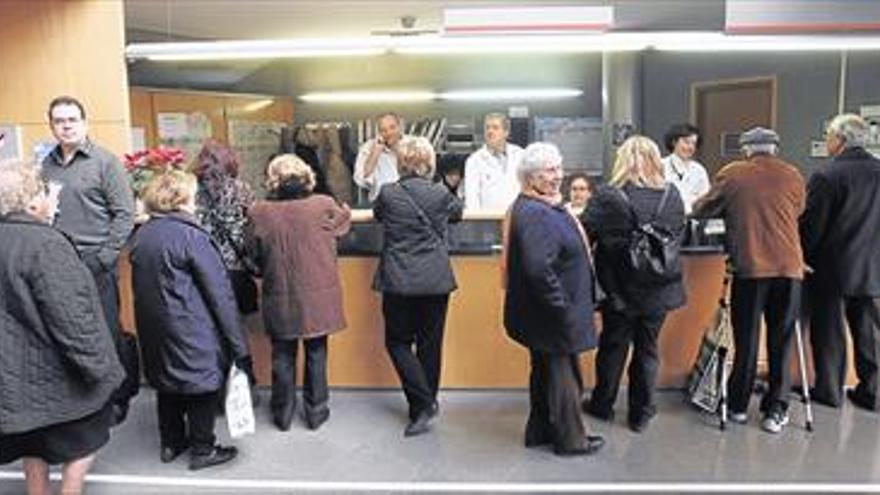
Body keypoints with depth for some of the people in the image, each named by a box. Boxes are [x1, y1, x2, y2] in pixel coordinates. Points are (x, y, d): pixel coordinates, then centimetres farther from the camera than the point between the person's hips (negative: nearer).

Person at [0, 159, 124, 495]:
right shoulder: (45, 245, -26)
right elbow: (70, 316, -25)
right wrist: (98, 364, -17)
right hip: (55, 373, -8)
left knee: (34, 446, 23)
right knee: (83, 442, 13)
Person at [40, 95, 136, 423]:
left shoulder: (104, 161, -2)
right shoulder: (47, 165, 10)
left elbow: (124, 214, -5)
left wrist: (105, 257, -10)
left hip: (95, 263, -4)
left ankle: (119, 396, 19)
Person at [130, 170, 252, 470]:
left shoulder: (141, 236, 5)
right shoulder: (190, 236, -17)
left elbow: (140, 286, 12)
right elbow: (219, 291, -17)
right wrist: (238, 344, -14)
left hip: (153, 329, 7)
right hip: (191, 330, -7)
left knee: (167, 382, 20)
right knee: (203, 382, 7)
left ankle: (170, 443, 34)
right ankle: (202, 450, 18)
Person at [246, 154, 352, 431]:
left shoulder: (260, 214, -13)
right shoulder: (324, 207, -14)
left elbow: (253, 255, -2)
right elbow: (342, 224, 8)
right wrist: (346, 211, 30)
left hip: (279, 298, 1)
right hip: (317, 296, 0)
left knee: (282, 356, 16)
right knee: (316, 353, 15)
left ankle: (283, 413, 28)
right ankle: (316, 411, 26)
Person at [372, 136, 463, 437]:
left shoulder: (388, 193, -5)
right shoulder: (441, 194, -1)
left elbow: (377, 215, 16)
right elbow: (458, 212, 21)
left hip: (399, 281, -2)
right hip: (436, 280, 2)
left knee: (398, 341, 9)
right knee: (430, 343, 12)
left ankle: (422, 406, -2)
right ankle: (427, 404, 24)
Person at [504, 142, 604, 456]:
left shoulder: (543, 207, 11)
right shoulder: (535, 214, -23)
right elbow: (538, 268, -32)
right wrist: (562, 306, -22)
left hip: (543, 313, 10)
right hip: (551, 313, -10)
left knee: (546, 370, 20)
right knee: (563, 374, 5)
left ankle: (540, 431, 35)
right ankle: (570, 439, 23)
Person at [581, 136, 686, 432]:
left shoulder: (607, 198, -16)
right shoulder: (672, 196, -3)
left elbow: (584, 237, -12)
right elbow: (680, 236, 9)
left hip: (621, 291, -3)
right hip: (660, 291, 3)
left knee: (613, 348, 14)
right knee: (647, 350, 15)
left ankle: (602, 405, 32)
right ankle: (641, 413, 25)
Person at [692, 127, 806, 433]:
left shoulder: (731, 175, 2)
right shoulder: (793, 177, 7)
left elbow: (701, 211, 7)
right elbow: (797, 213, 19)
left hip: (750, 268, -1)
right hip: (789, 268, 2)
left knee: (746, 339, 8)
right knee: (781, 341, 9)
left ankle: (739, 406, 19)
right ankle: (776, 410, 14)